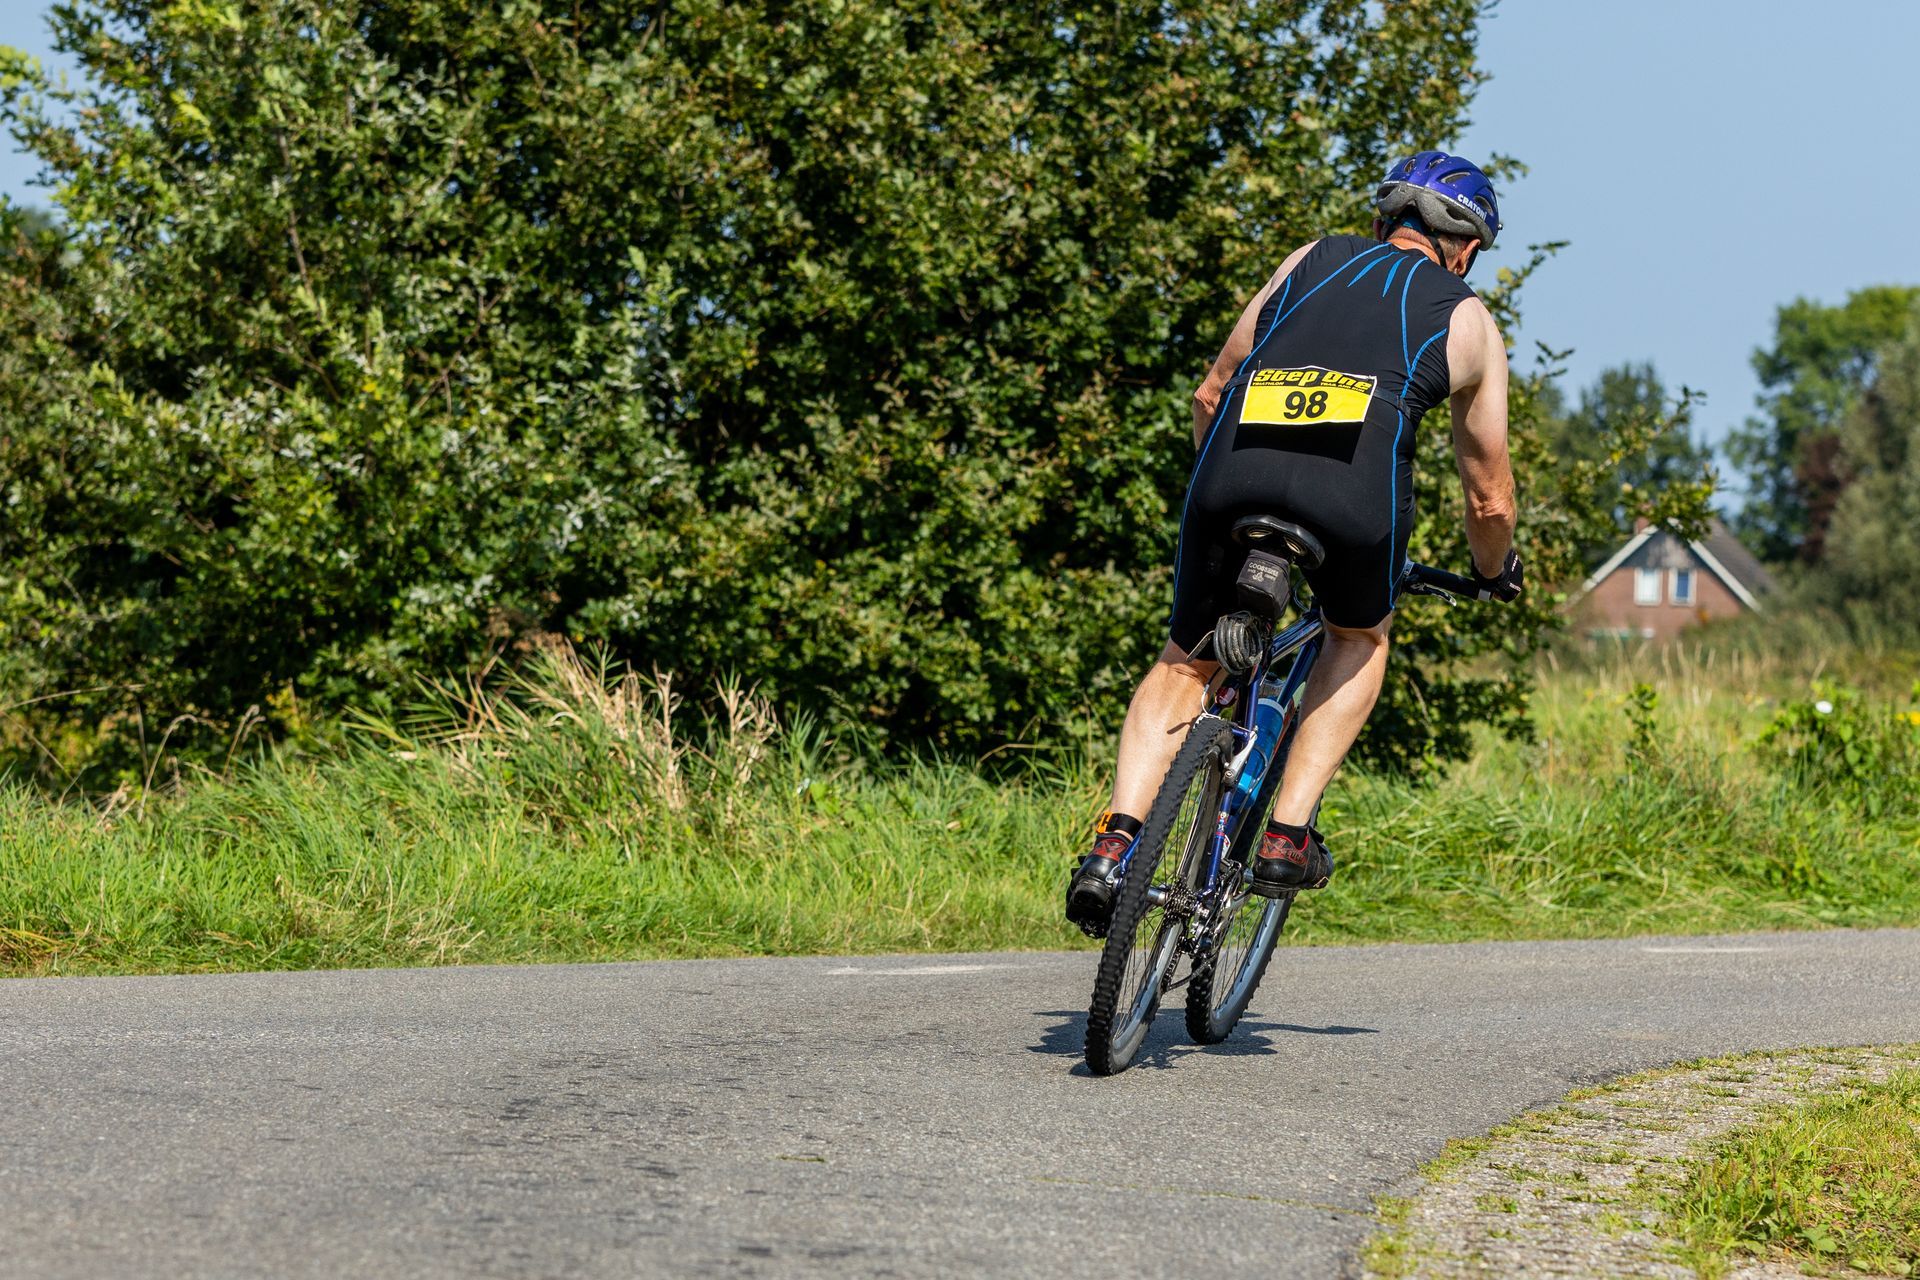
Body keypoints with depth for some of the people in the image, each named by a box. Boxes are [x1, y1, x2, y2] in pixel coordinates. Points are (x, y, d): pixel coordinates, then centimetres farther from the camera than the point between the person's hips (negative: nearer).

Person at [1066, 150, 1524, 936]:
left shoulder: (1313, 260, 32)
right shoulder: (1471, 322, 27)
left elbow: (1211, 396, 33)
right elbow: (1489, 498, 33)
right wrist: (1495, 573, 53)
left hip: (1236, 464, 2)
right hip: (1356, 485, -2)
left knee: (1184, 663, 21)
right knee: (1358, 639, 30)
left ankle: (1116, 842, 0)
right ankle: (1287, 837, 16)